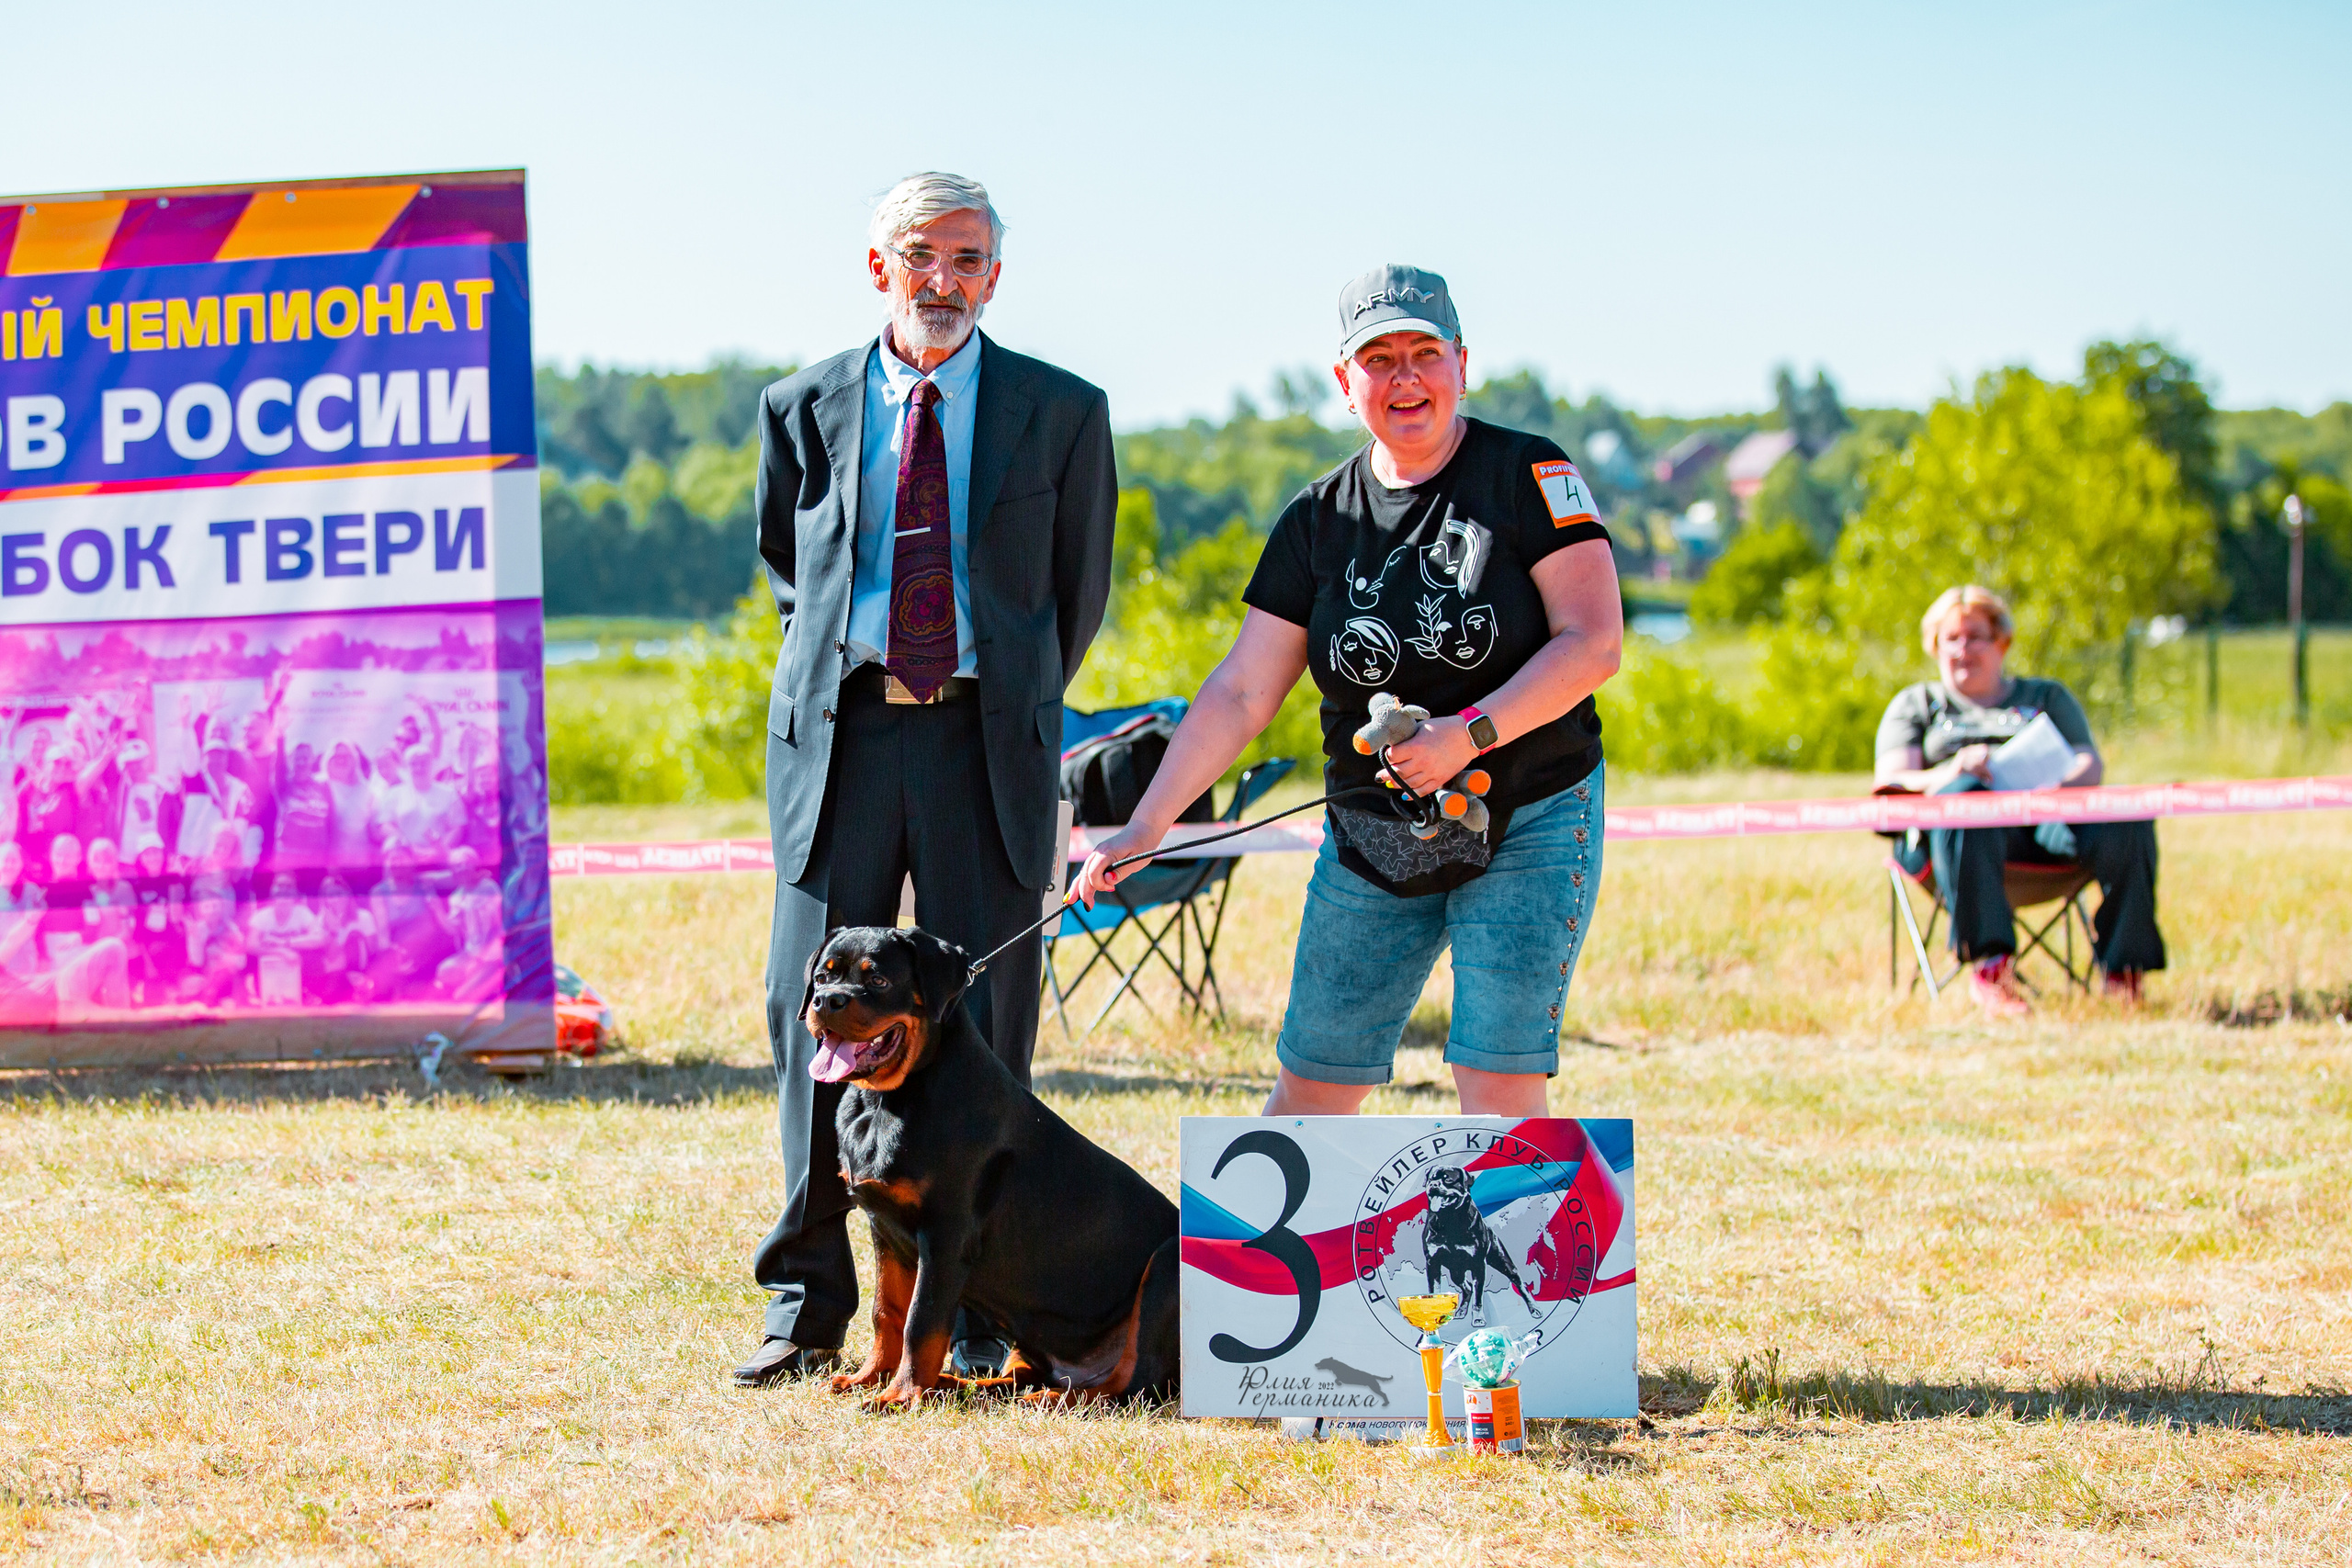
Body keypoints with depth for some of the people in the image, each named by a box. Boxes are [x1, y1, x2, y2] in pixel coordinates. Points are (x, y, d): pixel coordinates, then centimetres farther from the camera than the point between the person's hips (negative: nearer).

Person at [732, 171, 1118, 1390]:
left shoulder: (1061, 415, 5)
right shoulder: (802, 411, 9)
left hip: (986, 737, -1)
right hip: (839, 731, 1)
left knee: (981, 1020, -1)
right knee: (814, 1013, -1)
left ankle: (974, 1312, 5)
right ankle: (807, 1302, 8)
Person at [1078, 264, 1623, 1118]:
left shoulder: (1528, 475, -5)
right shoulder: (1320, 519, 6)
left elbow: (1594, 642, -12)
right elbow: (1241, 693, 6)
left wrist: (1469, 734, -23)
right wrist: (1144, 827, -2)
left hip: (1529, 827, -4)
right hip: (1371, 839, 4)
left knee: (1499, 1086, -11)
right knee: (1313, 1082, 3)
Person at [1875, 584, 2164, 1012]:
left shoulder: (2047, 696, 32)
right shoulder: (1916, 703, 29)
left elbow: (2091, 765, 15)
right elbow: (1892, 782, 11)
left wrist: (2057, 782, -12)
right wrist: (1951, 775, -13)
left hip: (2045, 815, 2)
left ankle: (2123, 967, -32)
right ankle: (1988, 962, -51)